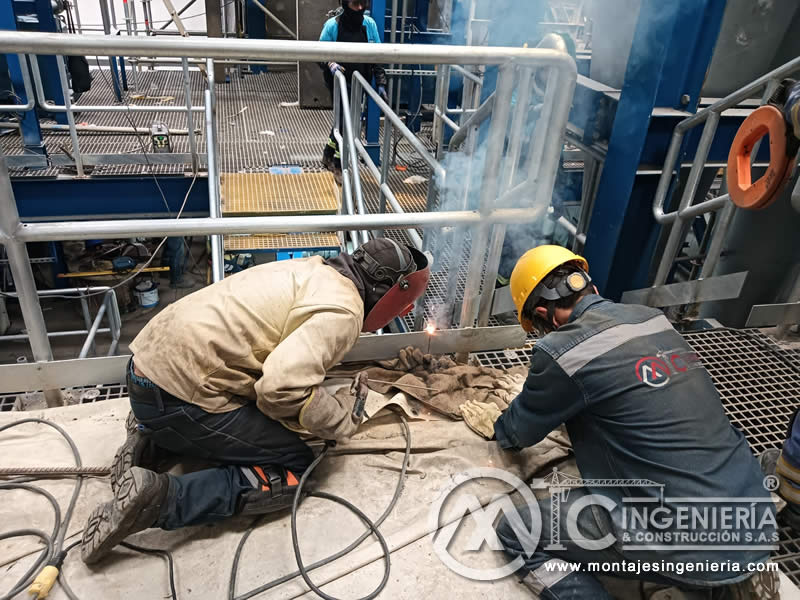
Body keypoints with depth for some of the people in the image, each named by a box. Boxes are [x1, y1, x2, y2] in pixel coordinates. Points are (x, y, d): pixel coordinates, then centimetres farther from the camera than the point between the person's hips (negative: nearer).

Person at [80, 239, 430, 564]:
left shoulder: (314, 271, 12)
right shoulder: (344, 310, -15)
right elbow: (284, 386, -28)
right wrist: (342, 421, -9)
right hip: (178, 399, -9)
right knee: (295, 469, -2)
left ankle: (152, 441, 15)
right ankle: (159, 498, -10)